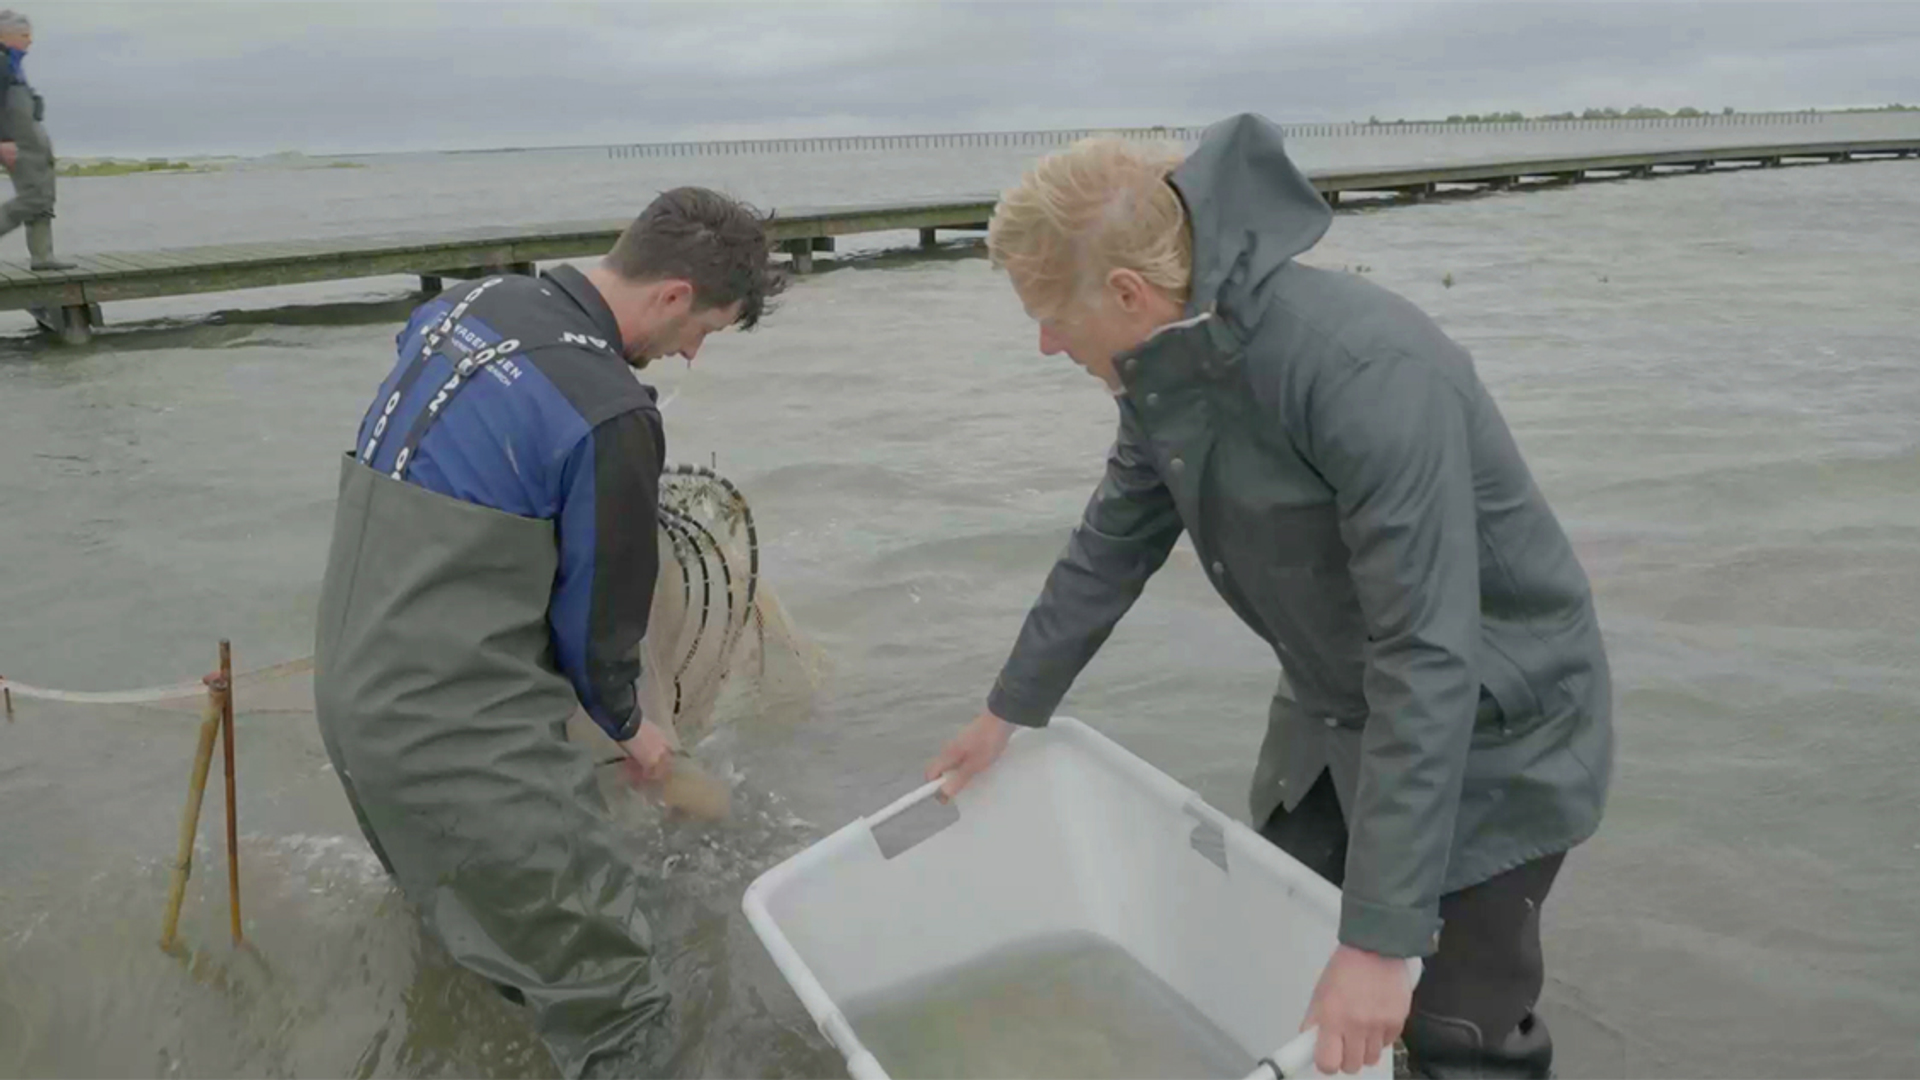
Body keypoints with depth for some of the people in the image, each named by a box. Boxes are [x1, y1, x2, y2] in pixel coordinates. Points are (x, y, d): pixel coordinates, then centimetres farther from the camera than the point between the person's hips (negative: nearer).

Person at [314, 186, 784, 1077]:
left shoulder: (463, 305, 5)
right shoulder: (612, 416, -20)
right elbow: (598, 606, -8)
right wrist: (629, 724, 10)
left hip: (347, 692, 9)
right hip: (458, 730, -9)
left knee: (480, 908, 32)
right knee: (601, 977, -1)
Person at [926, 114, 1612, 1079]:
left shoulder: (1367, 374, -35)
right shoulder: (1164, 362, -9)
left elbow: (1432, 663, -35)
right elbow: (1112, 544, 6)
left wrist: (1380, 936, -33)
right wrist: (1008, 710, 14)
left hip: (1487, 725, -7)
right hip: (1330, 711, 7)